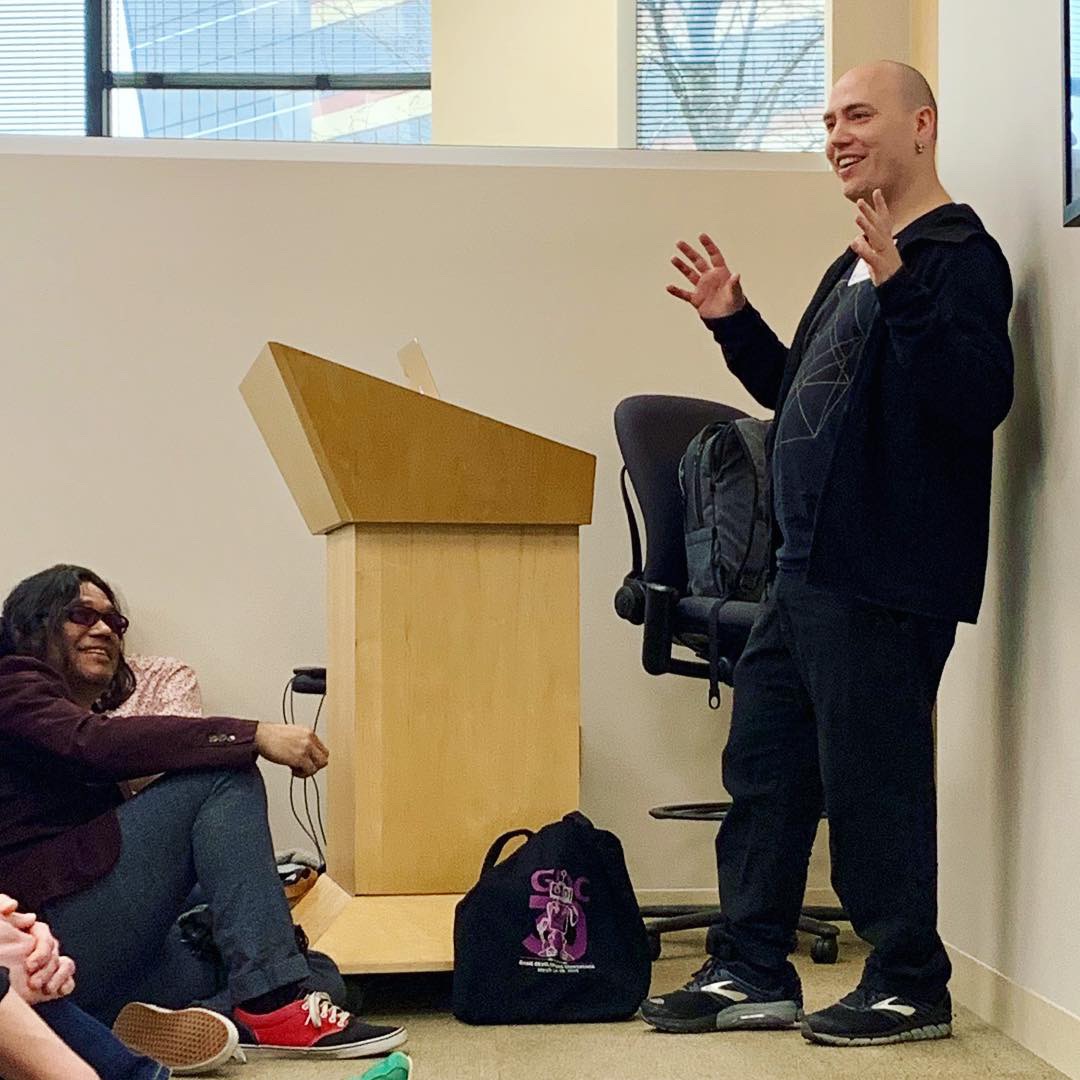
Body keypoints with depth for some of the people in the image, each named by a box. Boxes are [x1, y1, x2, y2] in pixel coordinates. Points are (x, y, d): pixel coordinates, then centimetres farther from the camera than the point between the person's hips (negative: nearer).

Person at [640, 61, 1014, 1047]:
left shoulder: (958, 256, -11)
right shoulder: (857, 264, 19)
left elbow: (978, 398, -25)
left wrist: (900, 289, -33)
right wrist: (734, 322, 16)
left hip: (883, 584, -10)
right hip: (810, 572, 10)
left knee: (872, 784, -4)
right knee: (764, 770, 13)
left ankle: (910, 990, 9)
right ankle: (753, 974, 22)